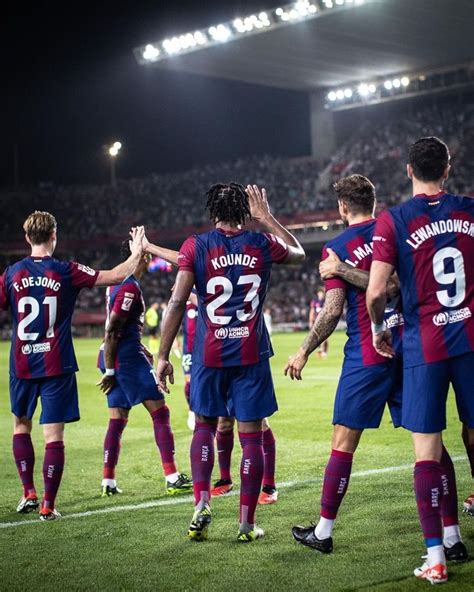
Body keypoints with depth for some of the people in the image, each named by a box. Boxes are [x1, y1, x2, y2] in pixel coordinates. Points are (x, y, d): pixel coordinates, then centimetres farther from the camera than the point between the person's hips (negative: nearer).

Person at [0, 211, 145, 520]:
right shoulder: (66, 272, -6)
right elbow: (116, 276, -6)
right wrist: (136, 253, 9)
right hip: (57, 366, -2)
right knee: (54, 435, 0)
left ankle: (29, 493, 20)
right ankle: (48, 505, 1)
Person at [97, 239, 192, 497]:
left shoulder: (118, 283, 15)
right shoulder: (130, 288, -15)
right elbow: (112, 332, -19)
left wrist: (142, 350, 26)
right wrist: (109, 371, -17)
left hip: (114, 359, 10)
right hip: (127, 358, -10)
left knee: (117, 420, 11)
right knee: (160, 413, -5)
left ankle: (108, 482, 11)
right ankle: (172, 478, -6)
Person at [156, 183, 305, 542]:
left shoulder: (195, 246, -2)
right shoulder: (263, 244, 3)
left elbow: (177, 302, -8)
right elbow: (298, 253, 26)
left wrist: (163, 356, -3)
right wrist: (267, 219, 30)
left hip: (210, 354, 0)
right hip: (252, 355, 0)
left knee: (205, 426, 19)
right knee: (251, 436, 5)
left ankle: (202, 504, 6)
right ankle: (247, 523, 8)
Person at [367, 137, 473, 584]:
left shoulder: (394, 221, -5)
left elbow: (376, 291, -9)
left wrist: (377, 327, 9)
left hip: (425, 346, -3)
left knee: (427, 450, 2)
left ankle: (436, 555, 3)